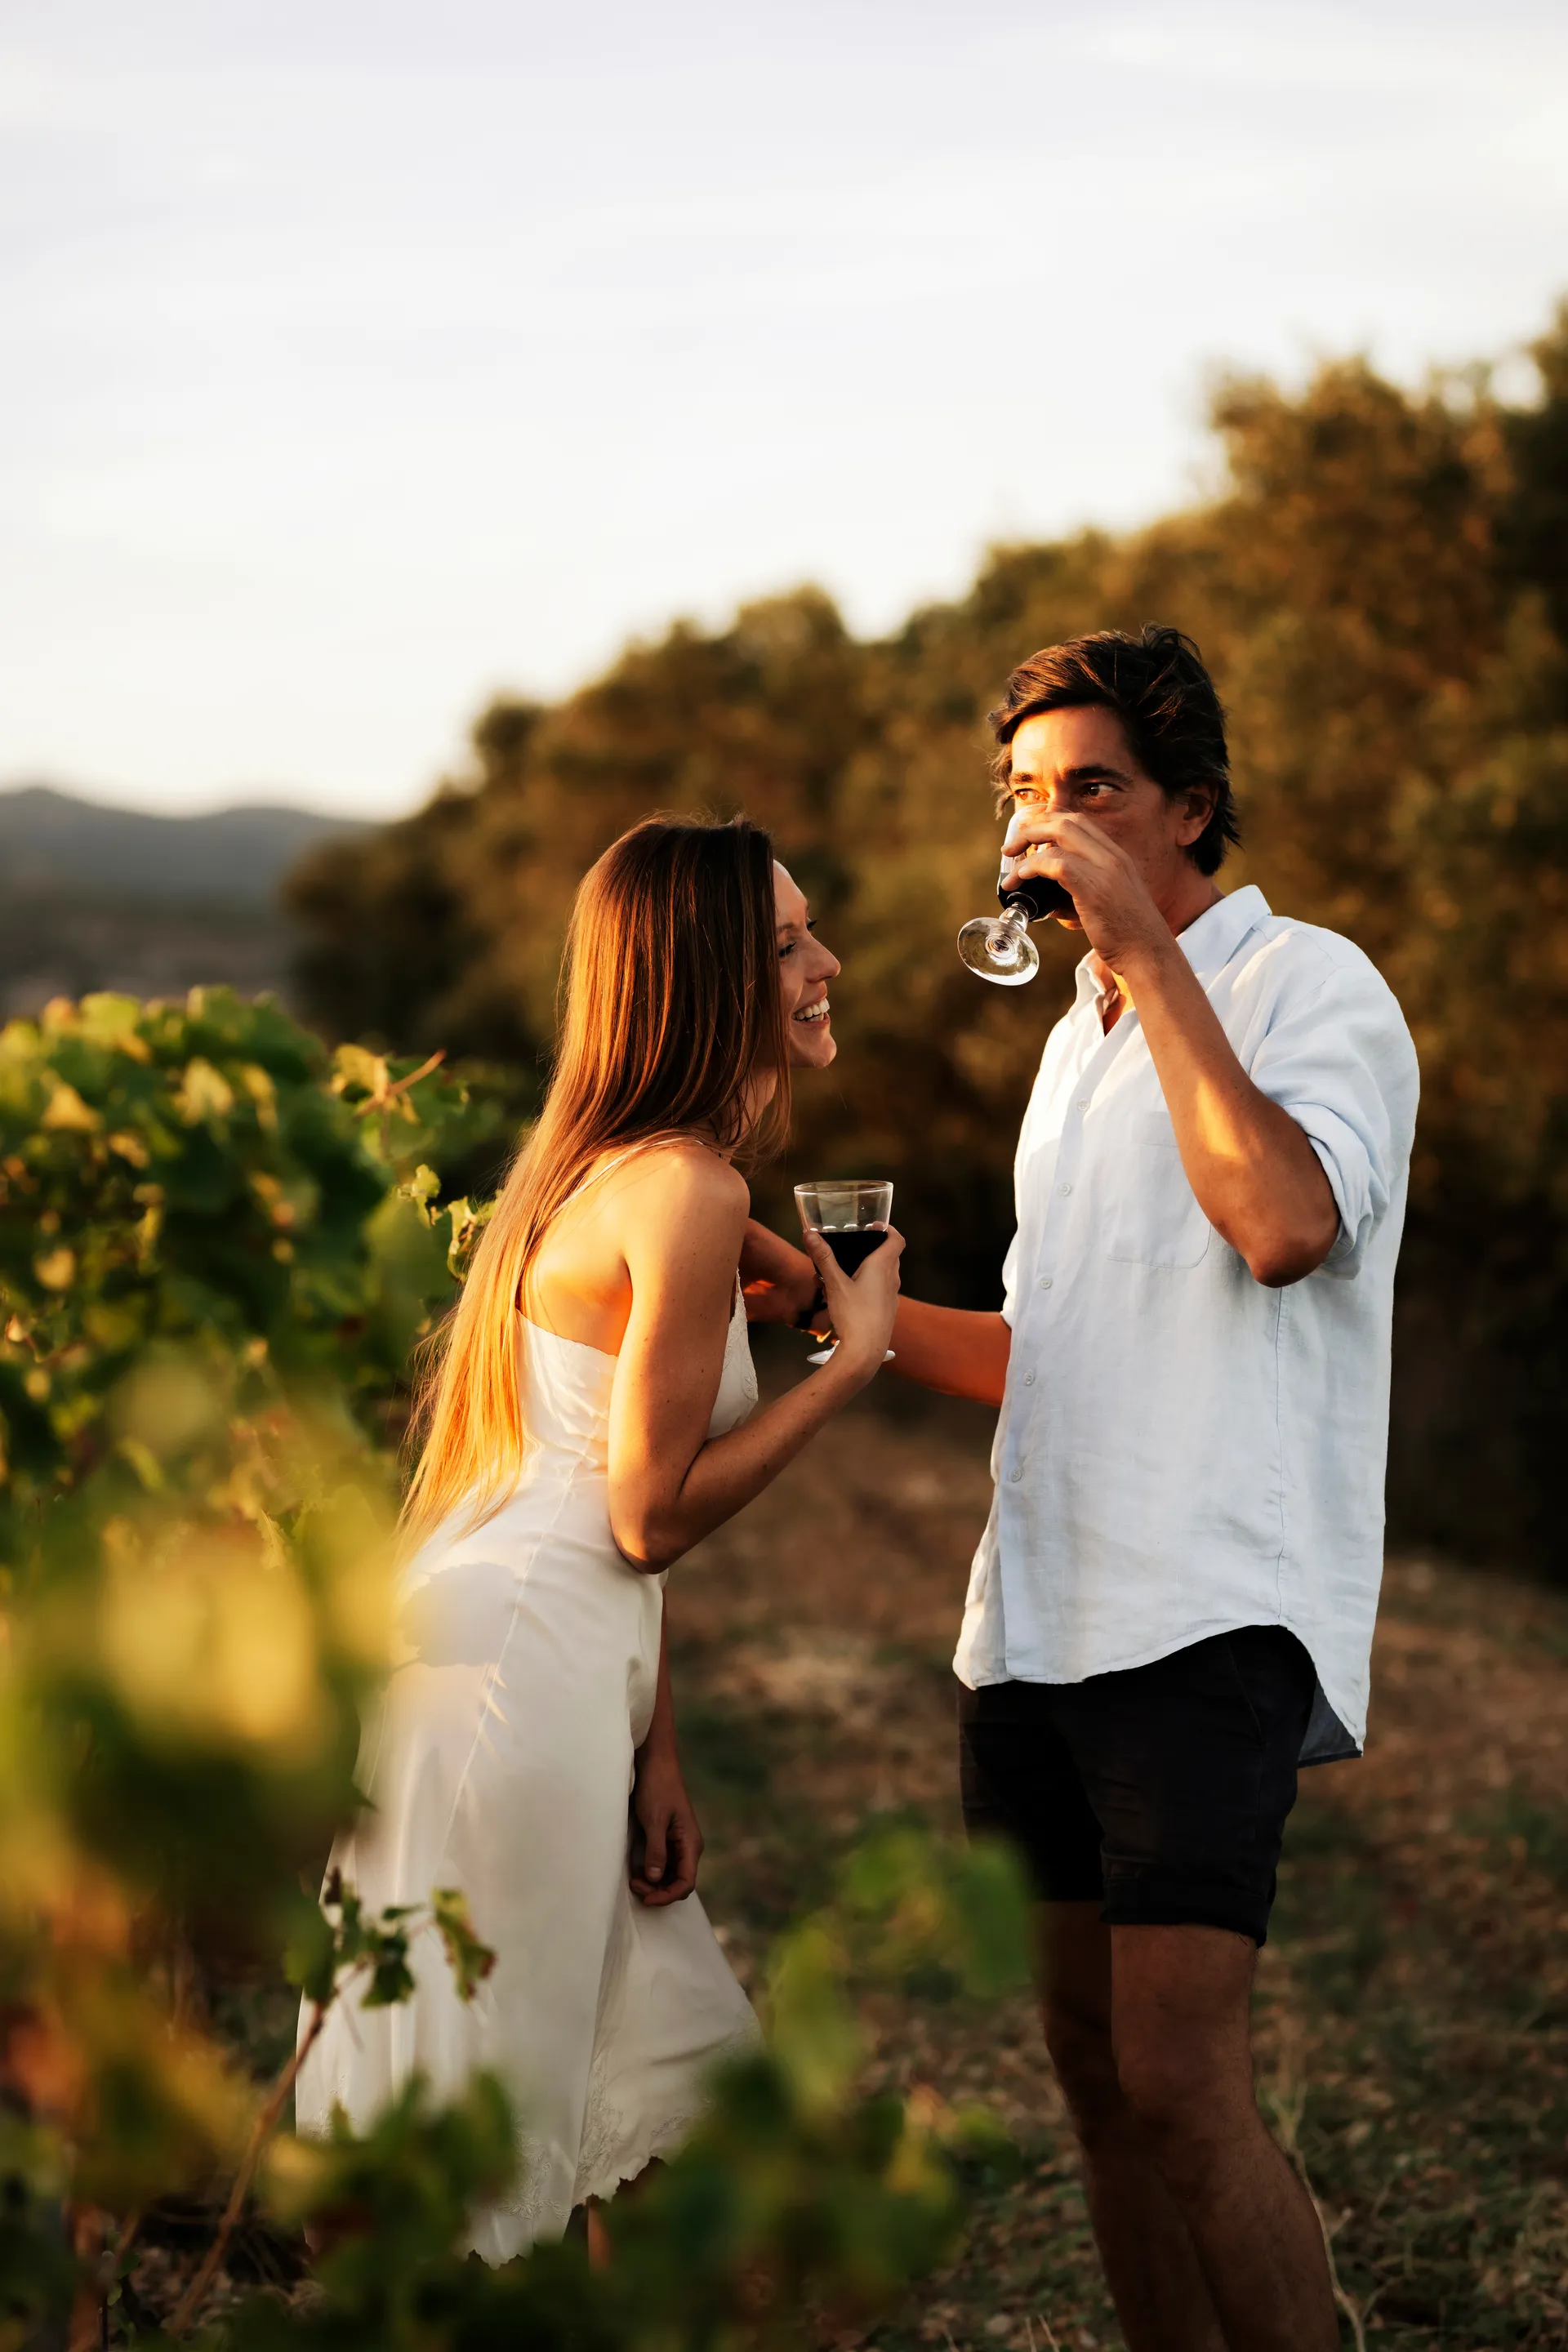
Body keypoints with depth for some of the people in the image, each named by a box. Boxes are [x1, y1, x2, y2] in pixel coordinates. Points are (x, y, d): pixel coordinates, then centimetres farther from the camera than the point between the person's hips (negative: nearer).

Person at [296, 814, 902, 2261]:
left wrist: (658, 1755, 15)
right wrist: (856, 1355, -5)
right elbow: (653, 1513, -14)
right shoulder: (689, 1187, -14)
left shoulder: (621, 1166, 16)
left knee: (672, 2078, 18)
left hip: (549, 1665, 10)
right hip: (512, 1669, -10)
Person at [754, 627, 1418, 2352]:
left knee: (1179, 2082, -15)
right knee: (1093, 2064, 10)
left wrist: (1147, 953, -17)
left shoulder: (1310, 985, -2)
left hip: (1210, 1620, -8)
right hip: (1039, 1616, 8)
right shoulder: (1083, 1034, 21)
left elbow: (1284, 1223, -24)